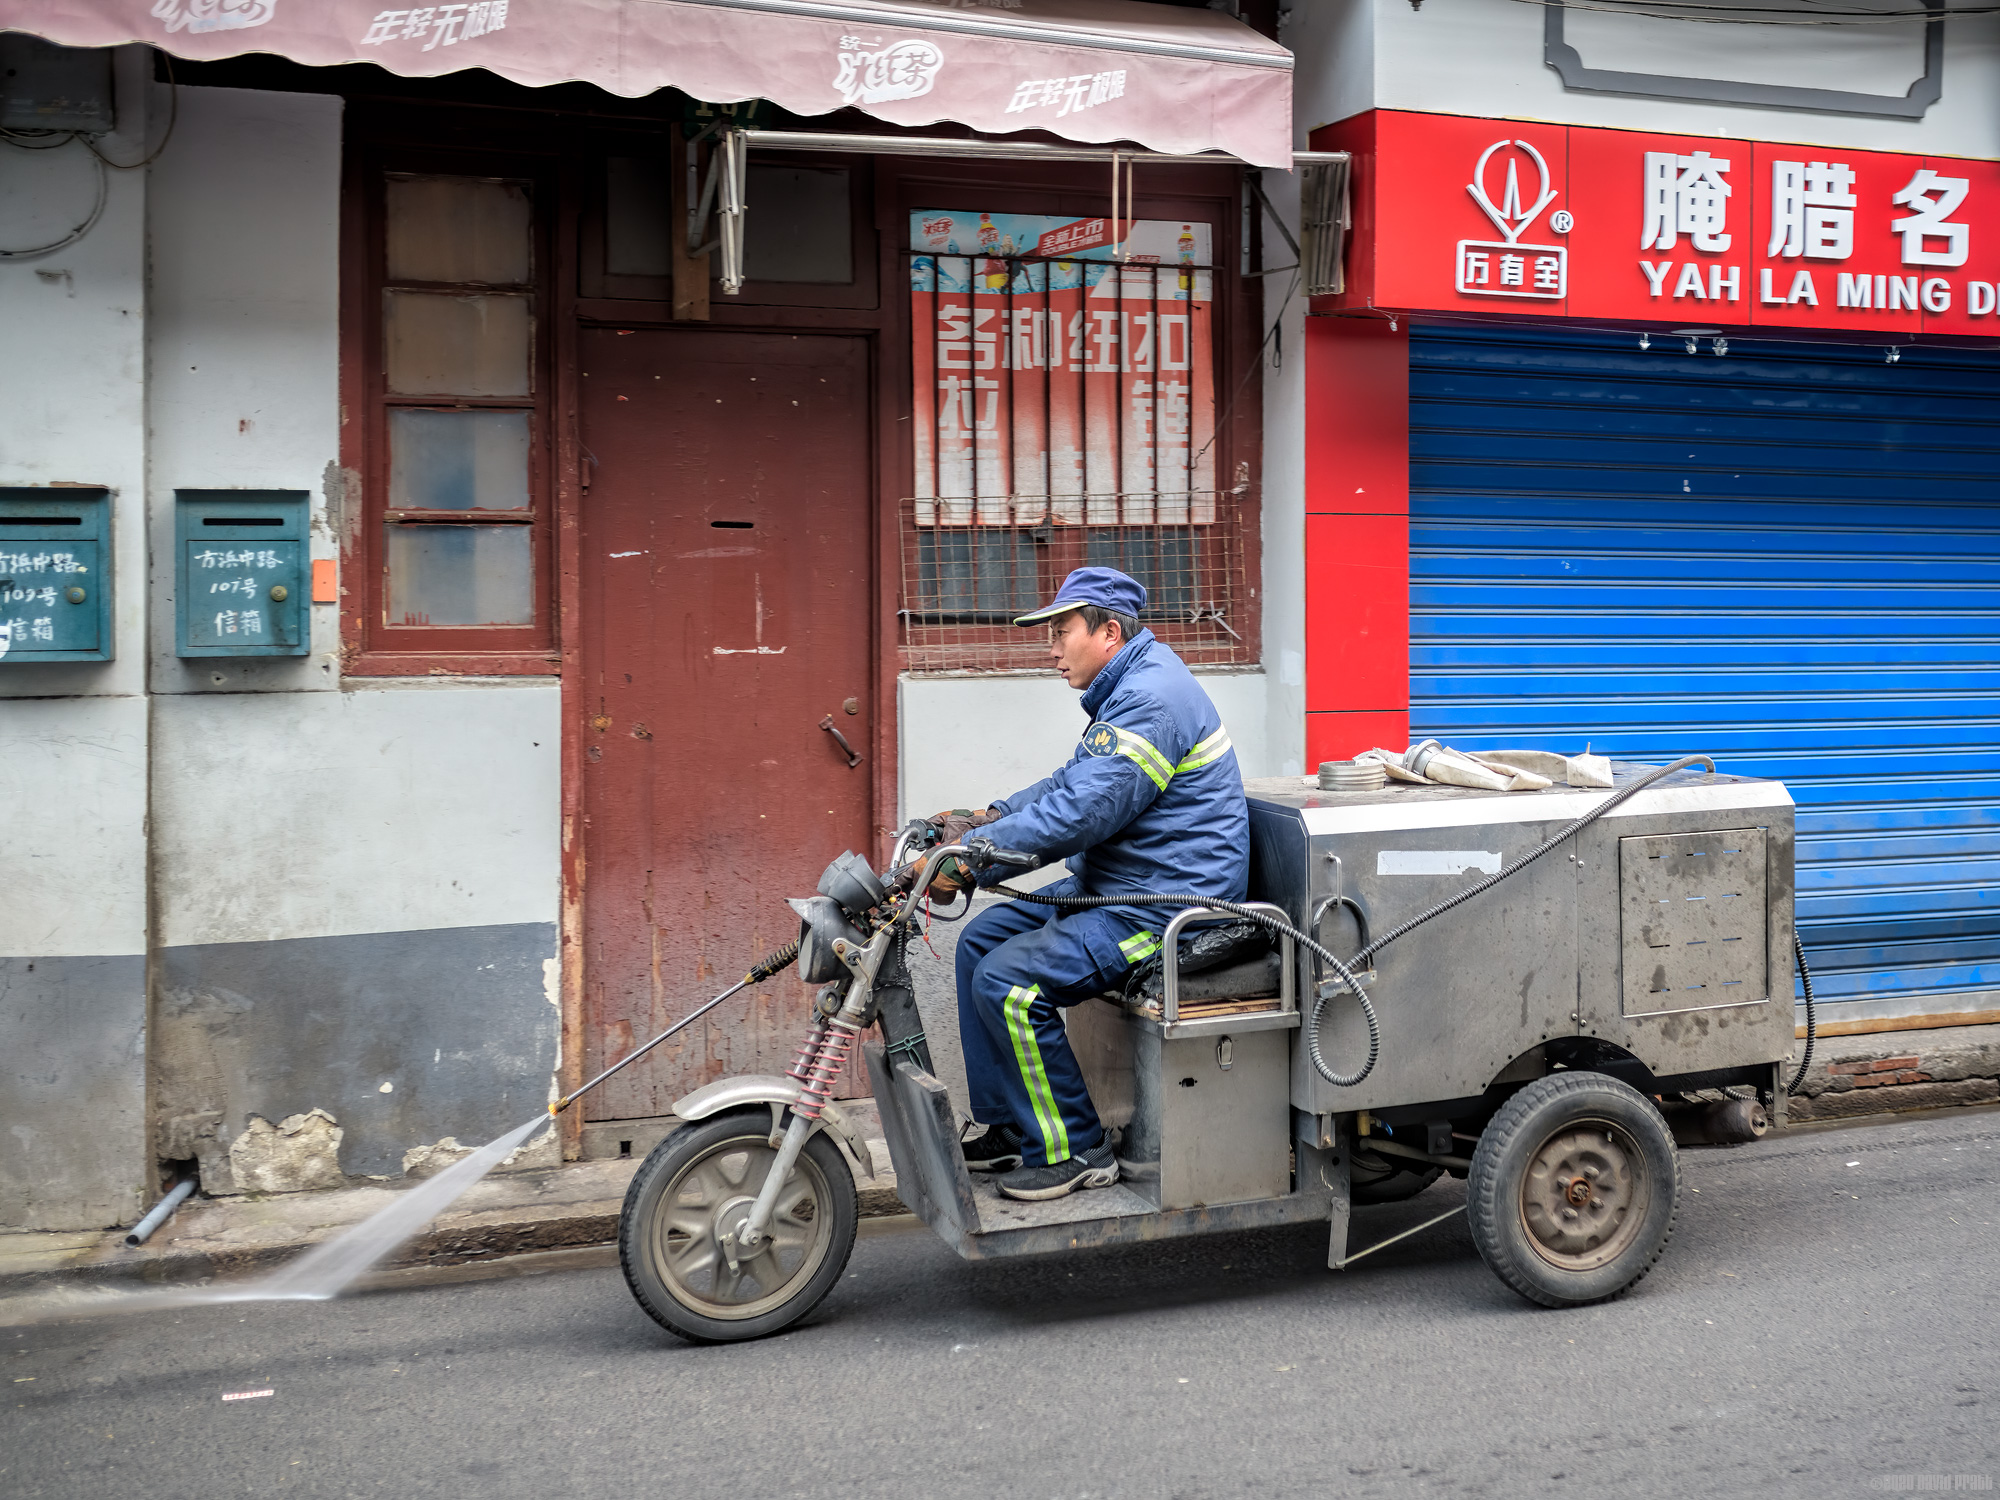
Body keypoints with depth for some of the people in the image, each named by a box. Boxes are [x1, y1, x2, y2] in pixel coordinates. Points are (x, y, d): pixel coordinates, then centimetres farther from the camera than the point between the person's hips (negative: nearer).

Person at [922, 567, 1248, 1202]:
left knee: (1008, 982, -20)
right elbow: (1071, 783, 18)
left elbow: (1079, 812, -28)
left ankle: (1074, 1151, -5)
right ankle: (1008, 1127, 17)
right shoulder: (1129, 688, 14)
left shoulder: (1151, 700, -22)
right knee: (979, 942, 11)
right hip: (1111, 887, 11)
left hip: (1167, 908, -11)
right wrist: (986, 820, 4)